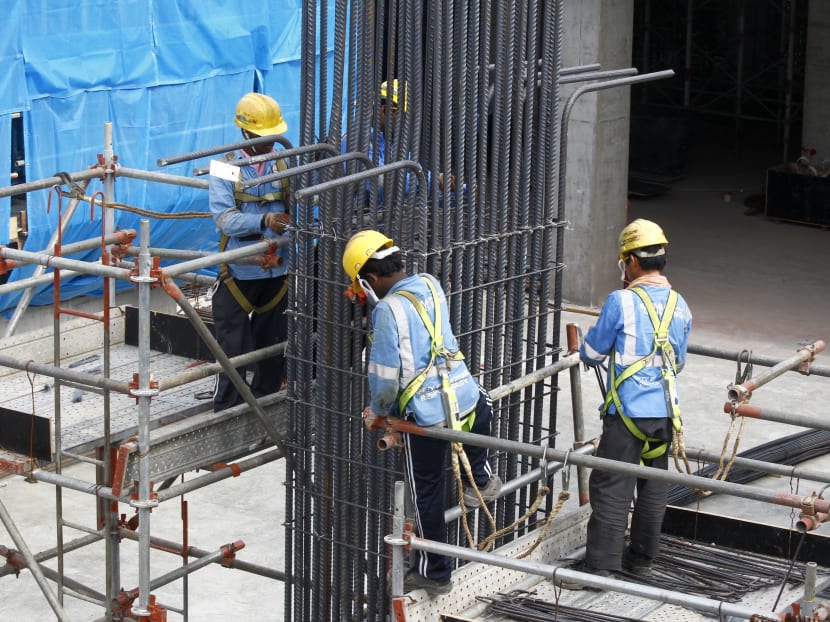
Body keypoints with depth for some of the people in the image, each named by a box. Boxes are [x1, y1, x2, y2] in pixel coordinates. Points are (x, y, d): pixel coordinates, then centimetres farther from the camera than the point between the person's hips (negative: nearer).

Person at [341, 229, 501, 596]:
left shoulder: (388, 309, -15)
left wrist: (378, 411, 6)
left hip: (425, 414, -5)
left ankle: (434, 573, 24)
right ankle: (480, 479, 36)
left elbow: (385, 375, -14)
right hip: (465, 397, 5)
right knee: (482, 405, 42)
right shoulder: (430, 285, 5)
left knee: (427, 496, 12)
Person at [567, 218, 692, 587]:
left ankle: (600, 567, -2)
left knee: (611, 490, -2)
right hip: (666, 412, 6)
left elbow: (590, 353, -5)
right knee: (653, 488, 16)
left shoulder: (621, 302, -14)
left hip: (628, 412, -6)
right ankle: (642, 559, 27)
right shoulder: (680, 305, 4)